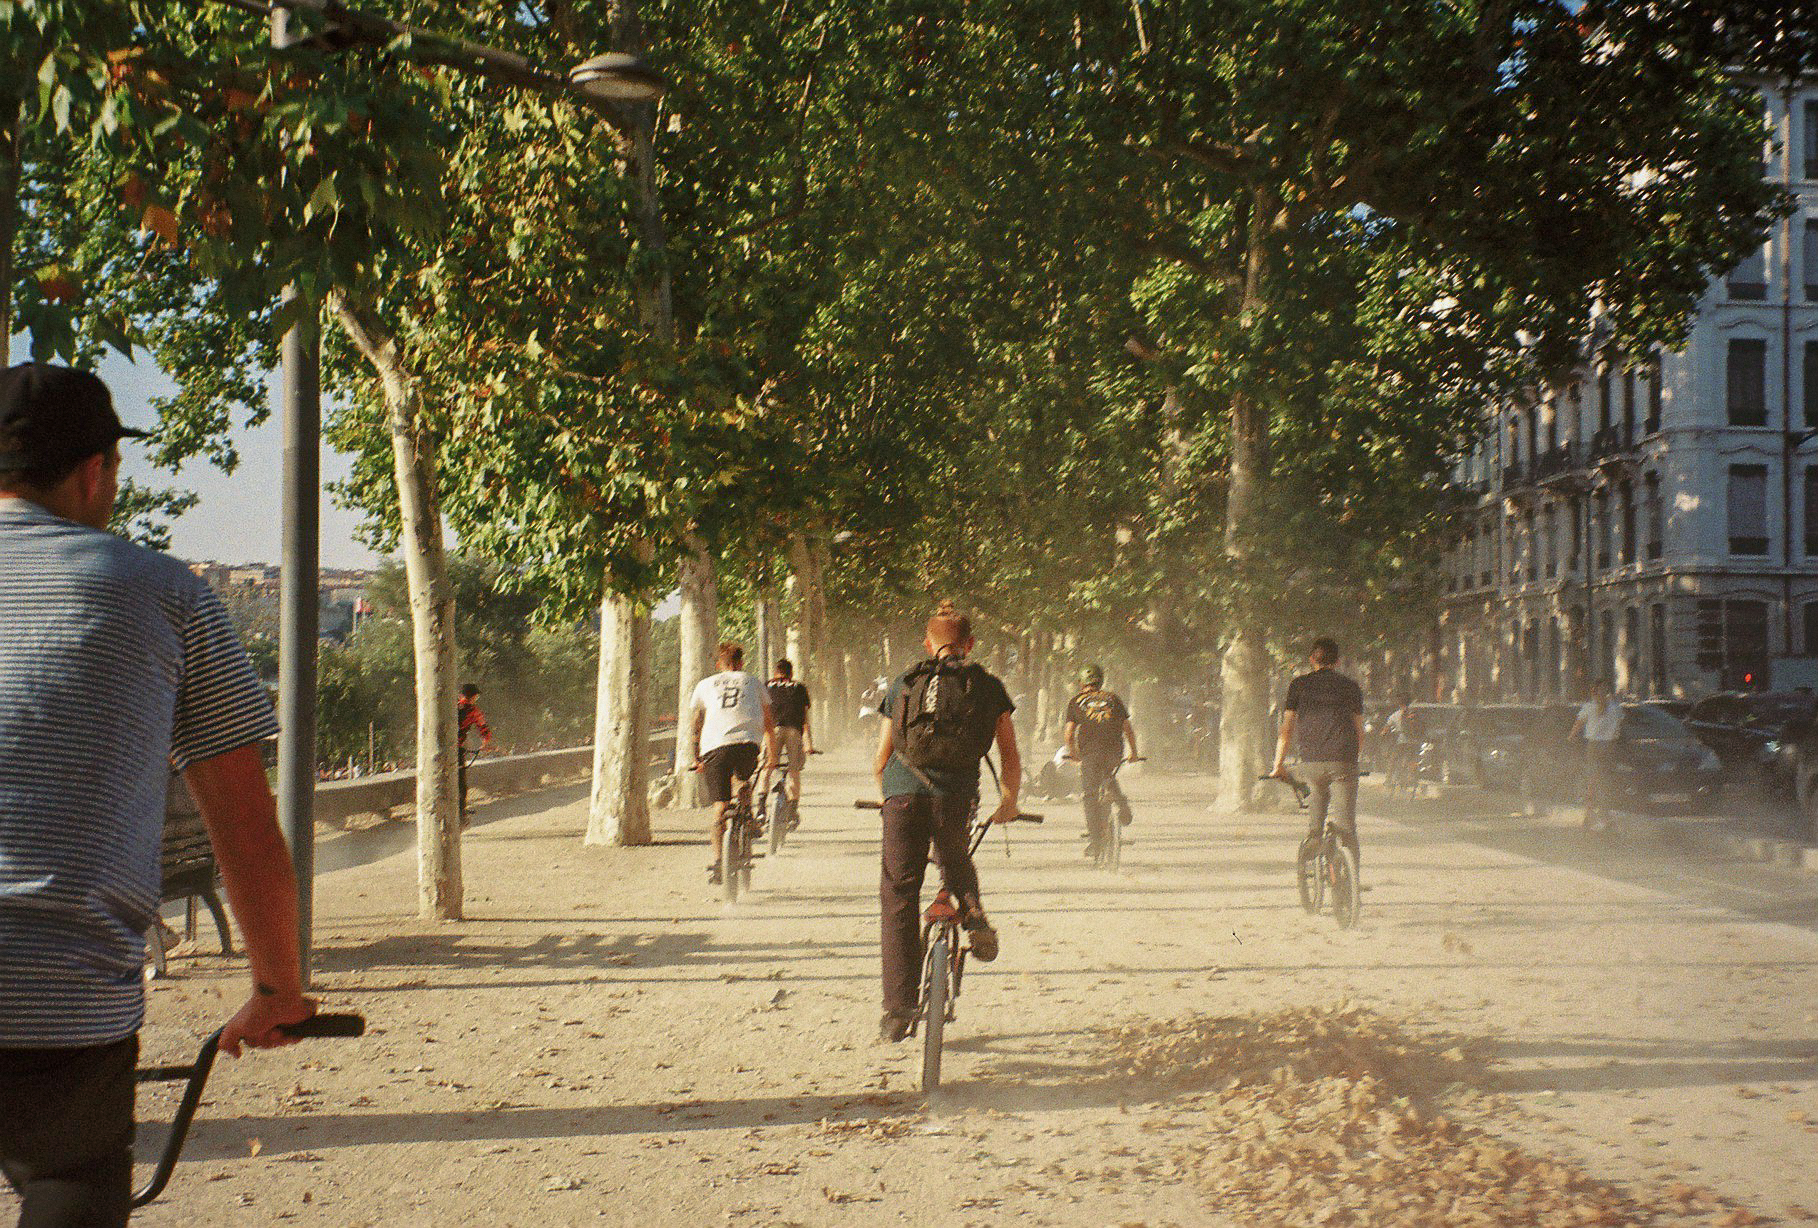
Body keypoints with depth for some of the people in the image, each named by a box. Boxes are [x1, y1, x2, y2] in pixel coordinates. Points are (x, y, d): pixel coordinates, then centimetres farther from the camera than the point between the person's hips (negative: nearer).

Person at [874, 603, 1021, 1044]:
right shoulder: (987, 686, 15)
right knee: (956, 861, 31)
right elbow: (1011, 759, 17)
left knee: (898, 897, 6)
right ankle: (973, 914, 2)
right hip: (955, 796, 0)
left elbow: (881, 761, 21)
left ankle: (898, 1010, 4)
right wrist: (1009, 803, 34)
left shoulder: (903, 685, 18)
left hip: (903, 792, 0)